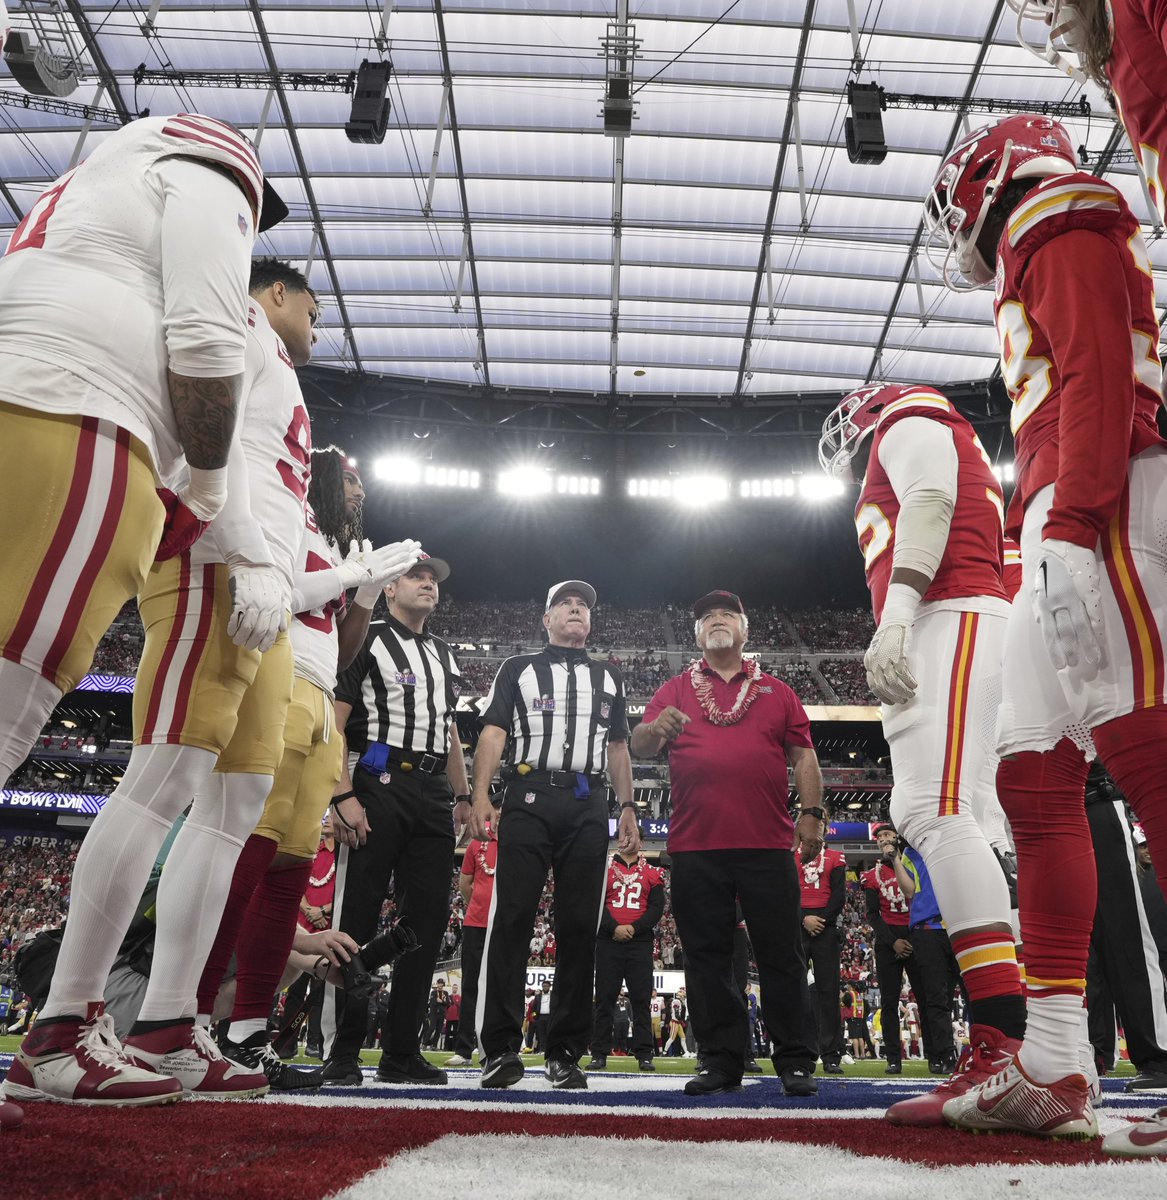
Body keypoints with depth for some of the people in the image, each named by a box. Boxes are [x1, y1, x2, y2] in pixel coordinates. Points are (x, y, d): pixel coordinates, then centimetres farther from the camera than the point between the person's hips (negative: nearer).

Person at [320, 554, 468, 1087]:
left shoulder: (445, 655, 22)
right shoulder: (365, 642, 2)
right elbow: (334, 724, -6)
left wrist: (463, 795, 17)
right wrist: (343, 797, -15)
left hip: (433, 796, 6)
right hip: (379, 787, -6)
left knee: (427, 922, 4)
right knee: (357, 919, -3)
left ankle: (402, 1052, 14)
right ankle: (342, 1053, 7)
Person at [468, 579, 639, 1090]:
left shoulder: (609, 678, 24)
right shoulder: (517, 669, 15)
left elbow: (618, 749, 21)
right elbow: (493, 733, 4)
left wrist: (627, 808, 10)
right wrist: (480, 796, -10)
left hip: (588, 808, 3)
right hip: (528, 799, -2)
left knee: (579, 928, 1)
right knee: (512, 919, -8)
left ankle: (564, 1052, 8)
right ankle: (500, 1048, -3)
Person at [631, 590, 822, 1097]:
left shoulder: (777, 692, 16)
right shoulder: (676, 690, 15)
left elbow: (802, 756, 12)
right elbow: (640, 746, 5)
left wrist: (812, 812, -2)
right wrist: (655, 730, -19)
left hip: (767, 845, 0)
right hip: (696, 846, 1)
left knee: (782, 955, 3)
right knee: (707, 958, 4)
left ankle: (795, 1062, 12)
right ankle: (721, 1062, 13)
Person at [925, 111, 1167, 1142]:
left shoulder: (1060, 225, 8)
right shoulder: (1040, 272, 34)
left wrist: (1069, 526, -22)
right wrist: (1050, 533, 19)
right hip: (1068, 535, 9)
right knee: (1036, 777, 1)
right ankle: (1052, 1066, 1)